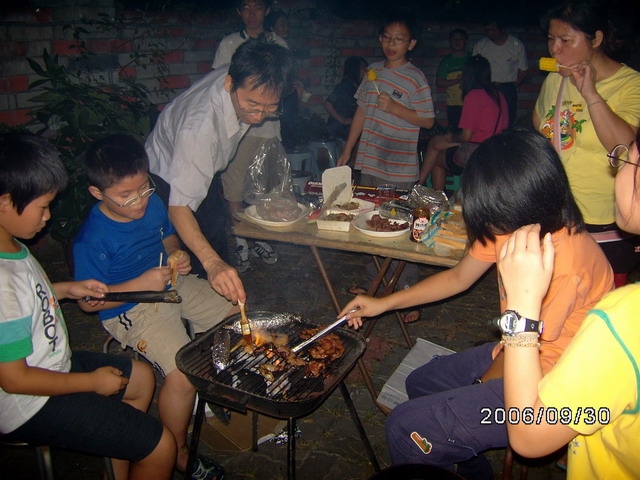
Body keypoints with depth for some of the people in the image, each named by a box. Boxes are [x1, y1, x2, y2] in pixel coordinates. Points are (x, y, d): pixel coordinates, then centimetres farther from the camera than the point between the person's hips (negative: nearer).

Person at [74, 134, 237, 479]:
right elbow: (88, 301, -17)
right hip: (131, 310, -8)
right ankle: (178, 451, 5)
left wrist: (178, 255, -4)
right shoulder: (92, 240, -22)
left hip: (172, 284, 8)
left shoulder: (153, 204, -2)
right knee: (183, 375, -24)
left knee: (238, 314, 7)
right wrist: (141, 284, -26)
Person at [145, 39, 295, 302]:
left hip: (201, 167, 7)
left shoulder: (247, 82, -25)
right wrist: (212, 263, -62)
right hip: (169, 176, -7)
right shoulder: (200, 126, -48)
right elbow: (179, 206, -49)